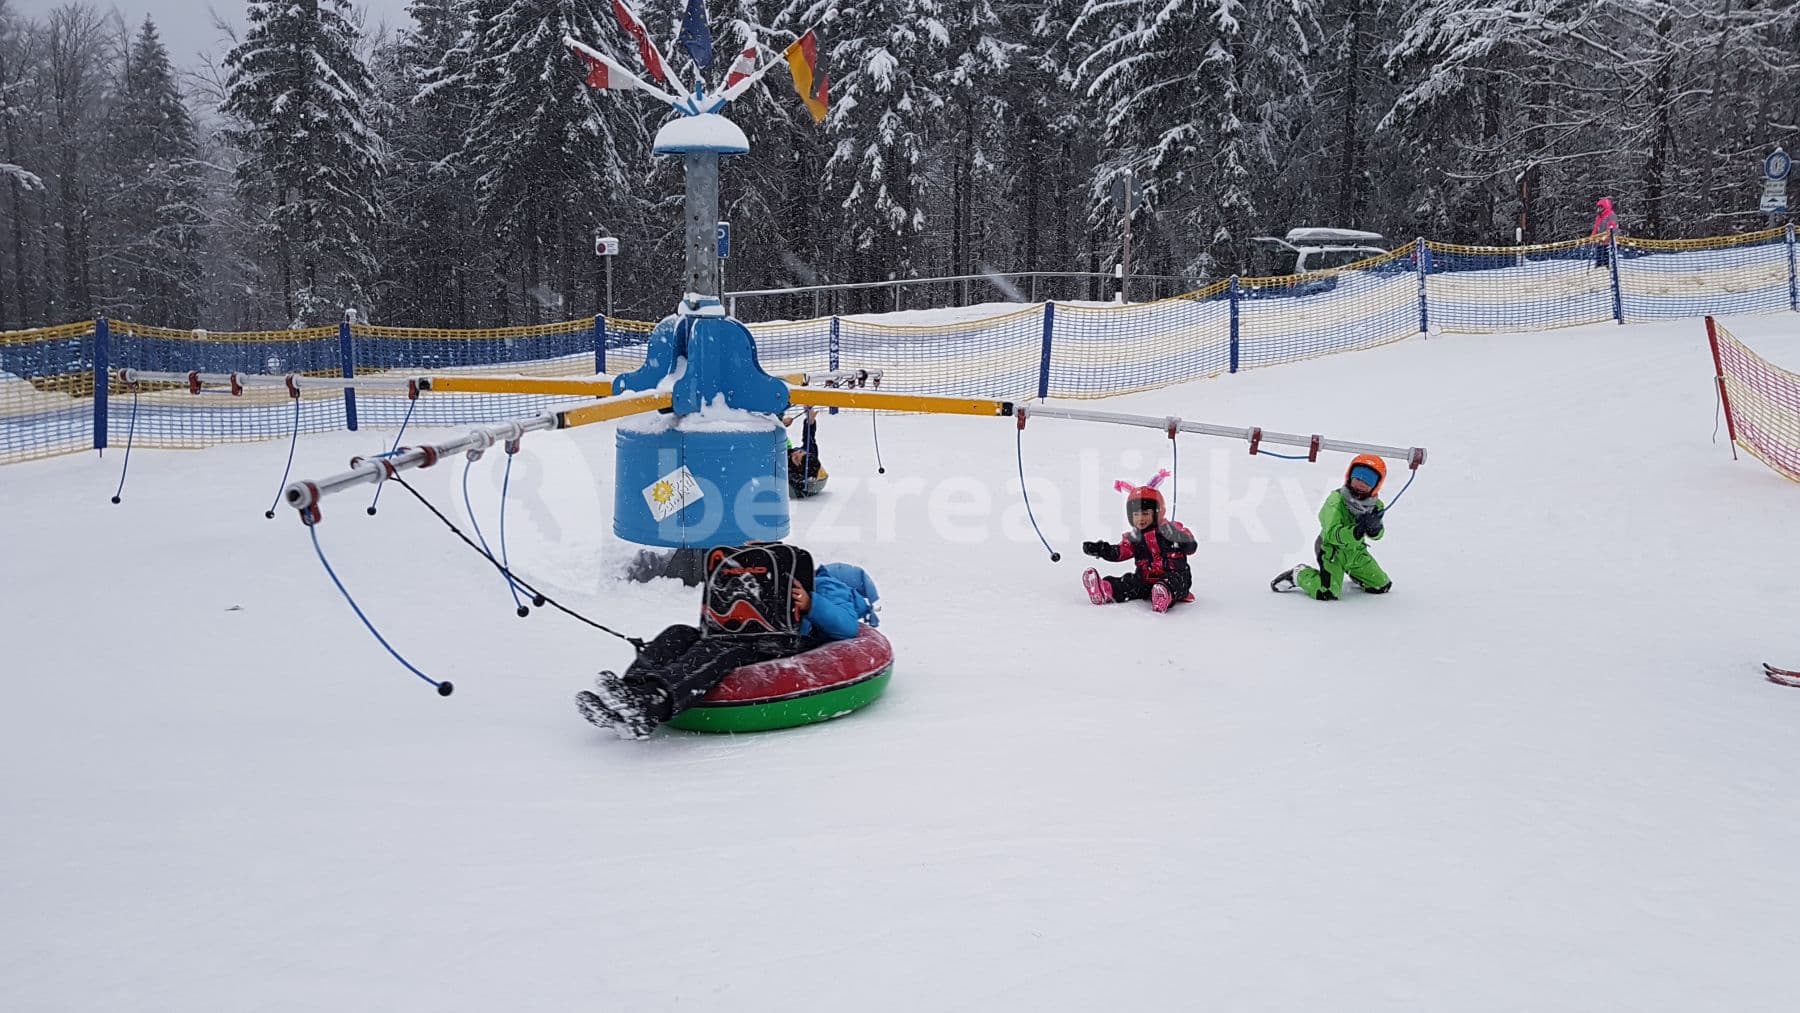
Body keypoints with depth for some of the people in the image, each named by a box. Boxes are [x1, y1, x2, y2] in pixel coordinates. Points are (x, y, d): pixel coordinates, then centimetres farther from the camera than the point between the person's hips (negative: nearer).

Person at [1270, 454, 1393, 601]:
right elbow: (1332, 534, -32)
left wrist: (1375, 527, -37)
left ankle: (1353, 574, 41)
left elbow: (1377, 535, -12)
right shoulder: (1335, 501, -23)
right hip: (1332, 550, -6)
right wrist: (1356, 531, -49)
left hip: (1356, 551, 6)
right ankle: (1299, 574, 4)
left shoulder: (1375, 505, -5)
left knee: (1382, 586, 13)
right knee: (1326, 593, -25)